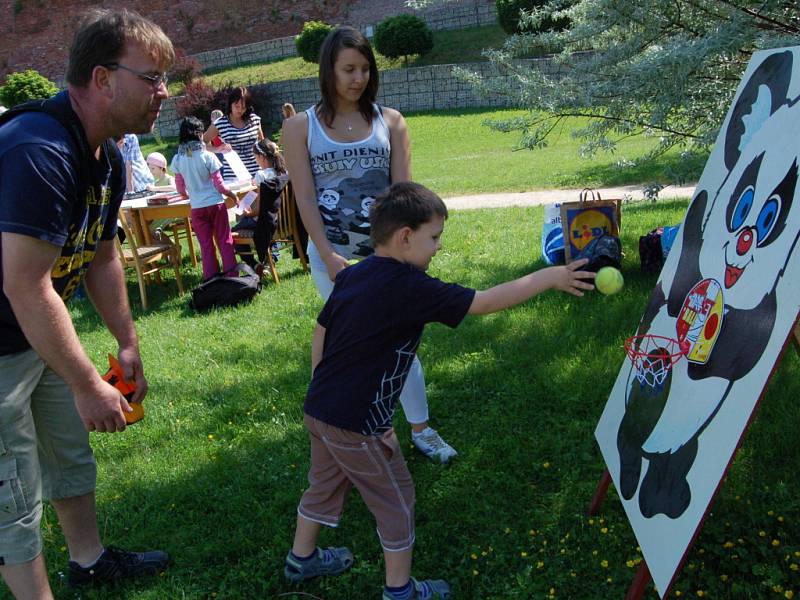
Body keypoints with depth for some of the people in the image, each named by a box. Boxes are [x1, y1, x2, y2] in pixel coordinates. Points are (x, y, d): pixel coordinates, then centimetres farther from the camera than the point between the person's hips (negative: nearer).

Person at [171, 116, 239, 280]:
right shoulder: (208, 157, -10)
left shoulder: (177, 160, -2)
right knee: (225, 241, 7)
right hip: (215, 204, -2)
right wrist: (233, 195, 9)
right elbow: (220, 186, -8)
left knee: (206, 245, 9)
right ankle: (231, 274, 10)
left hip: (196, 207, 2)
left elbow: (180, 189, 6)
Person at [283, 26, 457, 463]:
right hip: (332, 254, -1)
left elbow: (403, 190, -1)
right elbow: (305, 198, -6)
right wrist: (329, 255, -16)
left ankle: (421, 430, 20)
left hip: (384, 251, 1)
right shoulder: (301, 127, -1)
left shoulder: (389, 121, 3)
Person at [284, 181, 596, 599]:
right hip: (356, 424, -9)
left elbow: (321, 333, 11)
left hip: (318, 408, 9)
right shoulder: (409, 288, -22)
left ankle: (301, 559, 48)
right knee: (395, 498, 11)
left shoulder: (351, 275, 3)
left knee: (325, 484, 28)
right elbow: (485, 303, -19)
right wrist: (548, 278, -9)